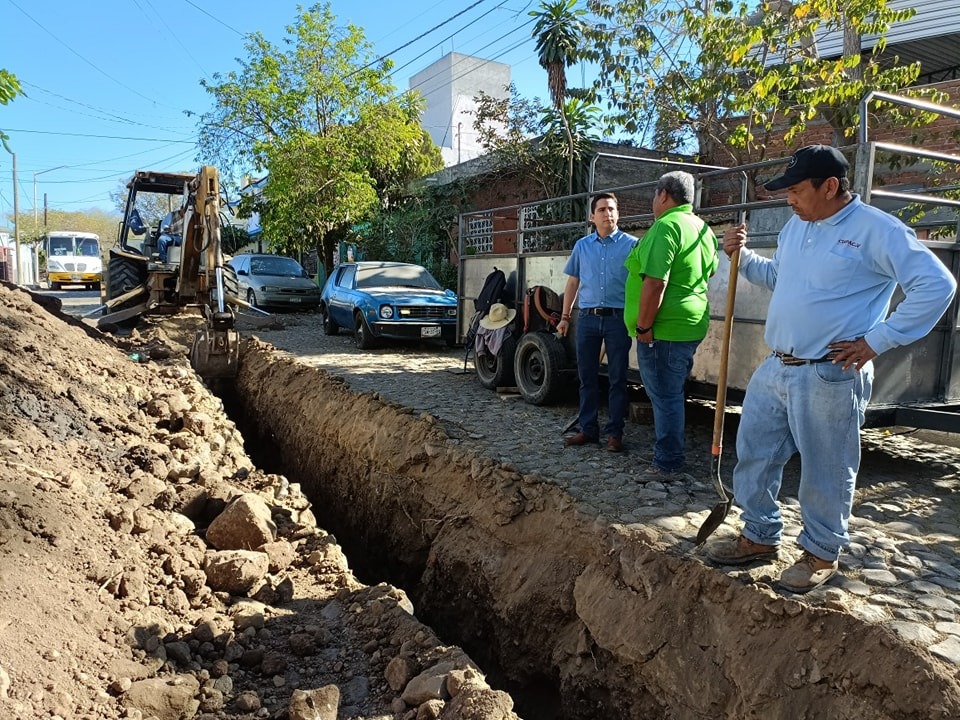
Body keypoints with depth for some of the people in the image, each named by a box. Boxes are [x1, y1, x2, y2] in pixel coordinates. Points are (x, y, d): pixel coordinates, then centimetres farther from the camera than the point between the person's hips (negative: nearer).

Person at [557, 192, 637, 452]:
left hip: (618, 318, -3)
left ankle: (615, 432, 11)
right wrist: (565, 316, 12)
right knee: (587, 377, 7)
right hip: (587, 318, 3)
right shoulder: (582, 246, 11)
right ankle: (588, 429, 17)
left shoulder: (631, 244, 1)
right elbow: (573, 282, 16)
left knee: (617, 378, 2)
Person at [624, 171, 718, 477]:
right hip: (691, 325, 10)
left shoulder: (666, 227, -17)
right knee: (672, 393, 19)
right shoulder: (703, 228, 14)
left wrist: (643, 326, -19)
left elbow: (655, 282, -25)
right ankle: (670, 452, 31)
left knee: (664, 396, 1)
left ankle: (667, 462, 11)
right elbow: (710, 270, 29)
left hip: (663, 328, -10)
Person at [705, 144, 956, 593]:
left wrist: (877, 341, -15)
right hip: (774, 370, 8)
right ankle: (759, 538, 30)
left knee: (825, 472, 6)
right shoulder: (795, 227, 12)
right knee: (753, 455, 13)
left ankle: (821, 553, 26)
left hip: (829, 377, -7)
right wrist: (742, 257, 10)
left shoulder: (876, 230, -11)